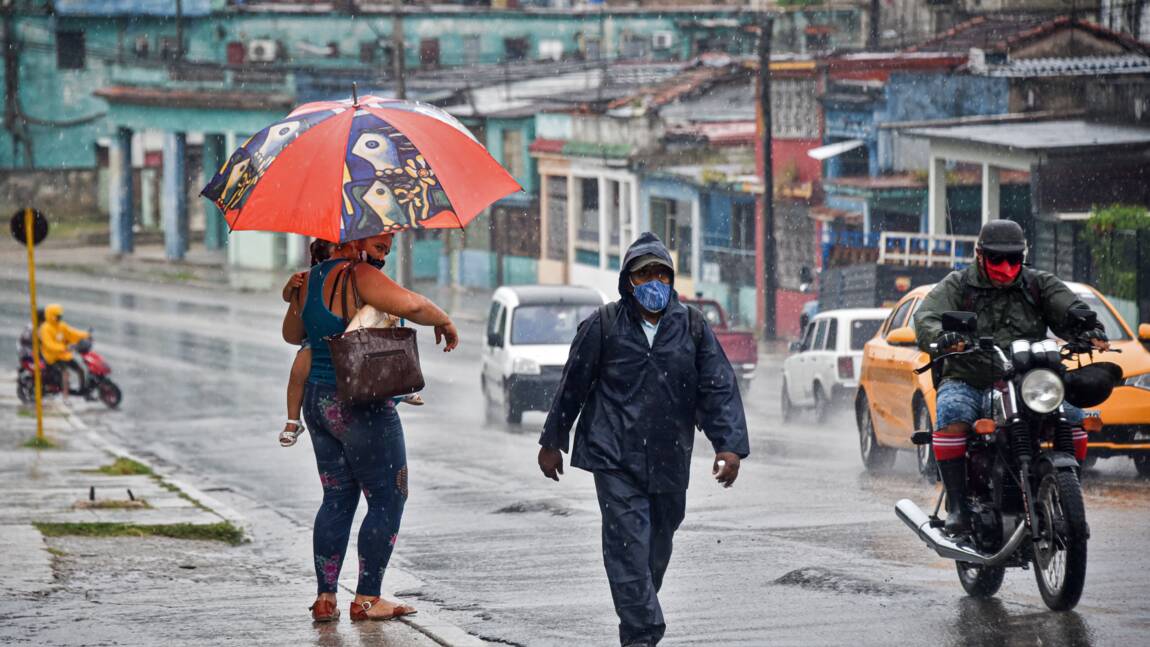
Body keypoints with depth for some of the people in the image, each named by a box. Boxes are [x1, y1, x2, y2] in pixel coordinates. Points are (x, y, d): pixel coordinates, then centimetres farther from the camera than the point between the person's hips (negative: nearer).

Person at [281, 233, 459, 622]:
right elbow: (409, 304, -30)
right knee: (388, 500, 2)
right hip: (361, 408, -8)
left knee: (337, 499, 14)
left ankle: (325, 598, 10)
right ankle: (367, 599, 2)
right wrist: (444, 322, -12)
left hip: (317, 401, 8)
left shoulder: (310, 280, 10)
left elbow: (291, 333, 25)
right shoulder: (359, 277, -16)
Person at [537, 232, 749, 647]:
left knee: (658, 547, 13)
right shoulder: (604, 325, 0)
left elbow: (719, 388, 0)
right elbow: (573, 386, 7)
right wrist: (552, 442, 11)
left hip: (669, 462, 3)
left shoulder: (692, 326, 4)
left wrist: (729, 445, -11)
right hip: (616, 457, -3)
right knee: (629, 544, -14)